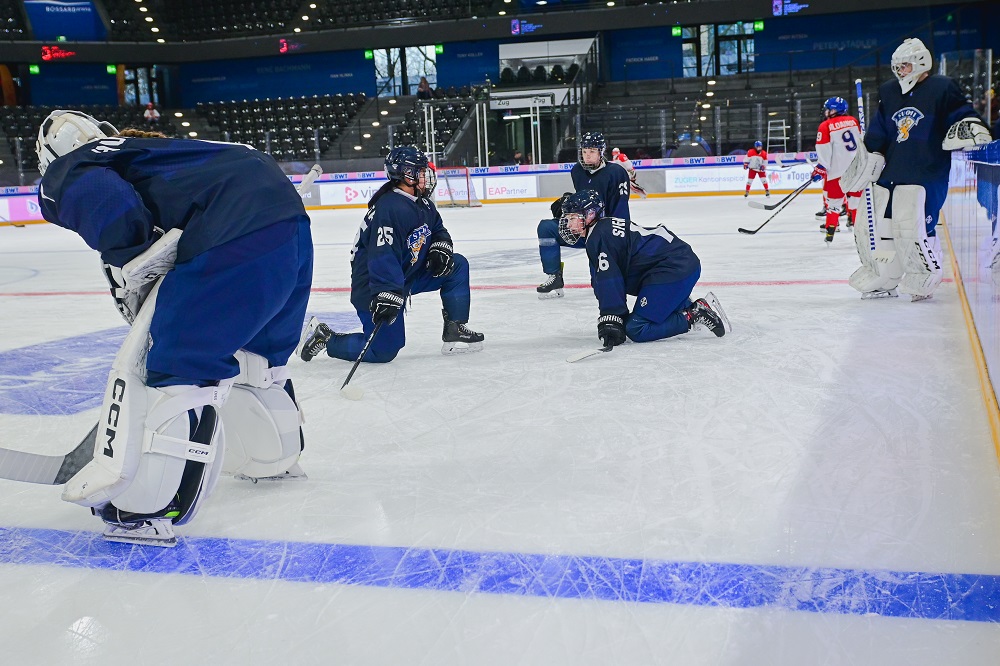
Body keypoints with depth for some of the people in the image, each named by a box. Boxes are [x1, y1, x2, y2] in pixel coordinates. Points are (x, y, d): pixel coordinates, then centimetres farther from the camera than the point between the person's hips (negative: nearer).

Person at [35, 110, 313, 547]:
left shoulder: (65, 173, 12)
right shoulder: (141, 149, 35)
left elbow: (108, 207, -12)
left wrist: (129, 274, 2)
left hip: (236, 238, -9)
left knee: (177, 367, -2)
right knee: (257, 354, 27)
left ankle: (147, 510, -1)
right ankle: (274, 458, 45)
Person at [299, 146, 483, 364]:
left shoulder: (422, 203, 4)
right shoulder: (390, 208, -26)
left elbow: (438, 230, 19)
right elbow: (382, 257, -34)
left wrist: (440, 248, -4)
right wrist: (388, 295, -41)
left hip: (408, 273, 10)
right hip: (374, 287, -10)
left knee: (457, 265, 3)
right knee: (384, 350, -10)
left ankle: (455, 332, 8)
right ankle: (325, 338, 7)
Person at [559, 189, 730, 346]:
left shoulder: (597, 237, -11)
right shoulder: (607, 226, 21)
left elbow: (608, 282, -20)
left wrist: (610, 321, -21)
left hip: (675, 269, -11)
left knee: (637, 330, -14)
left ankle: (695, 314, -13)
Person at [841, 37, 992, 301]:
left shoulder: (942, 88, -3)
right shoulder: (888, 93, 15)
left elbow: (962, 116, -4)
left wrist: (971, 127, -24)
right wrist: (867, 158, 10)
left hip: (927, 173, -7)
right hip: (889, 173, 7)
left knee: (913, 227, -18)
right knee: (871, 226, 5)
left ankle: (925, 280, 4)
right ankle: (883, 281, 21)